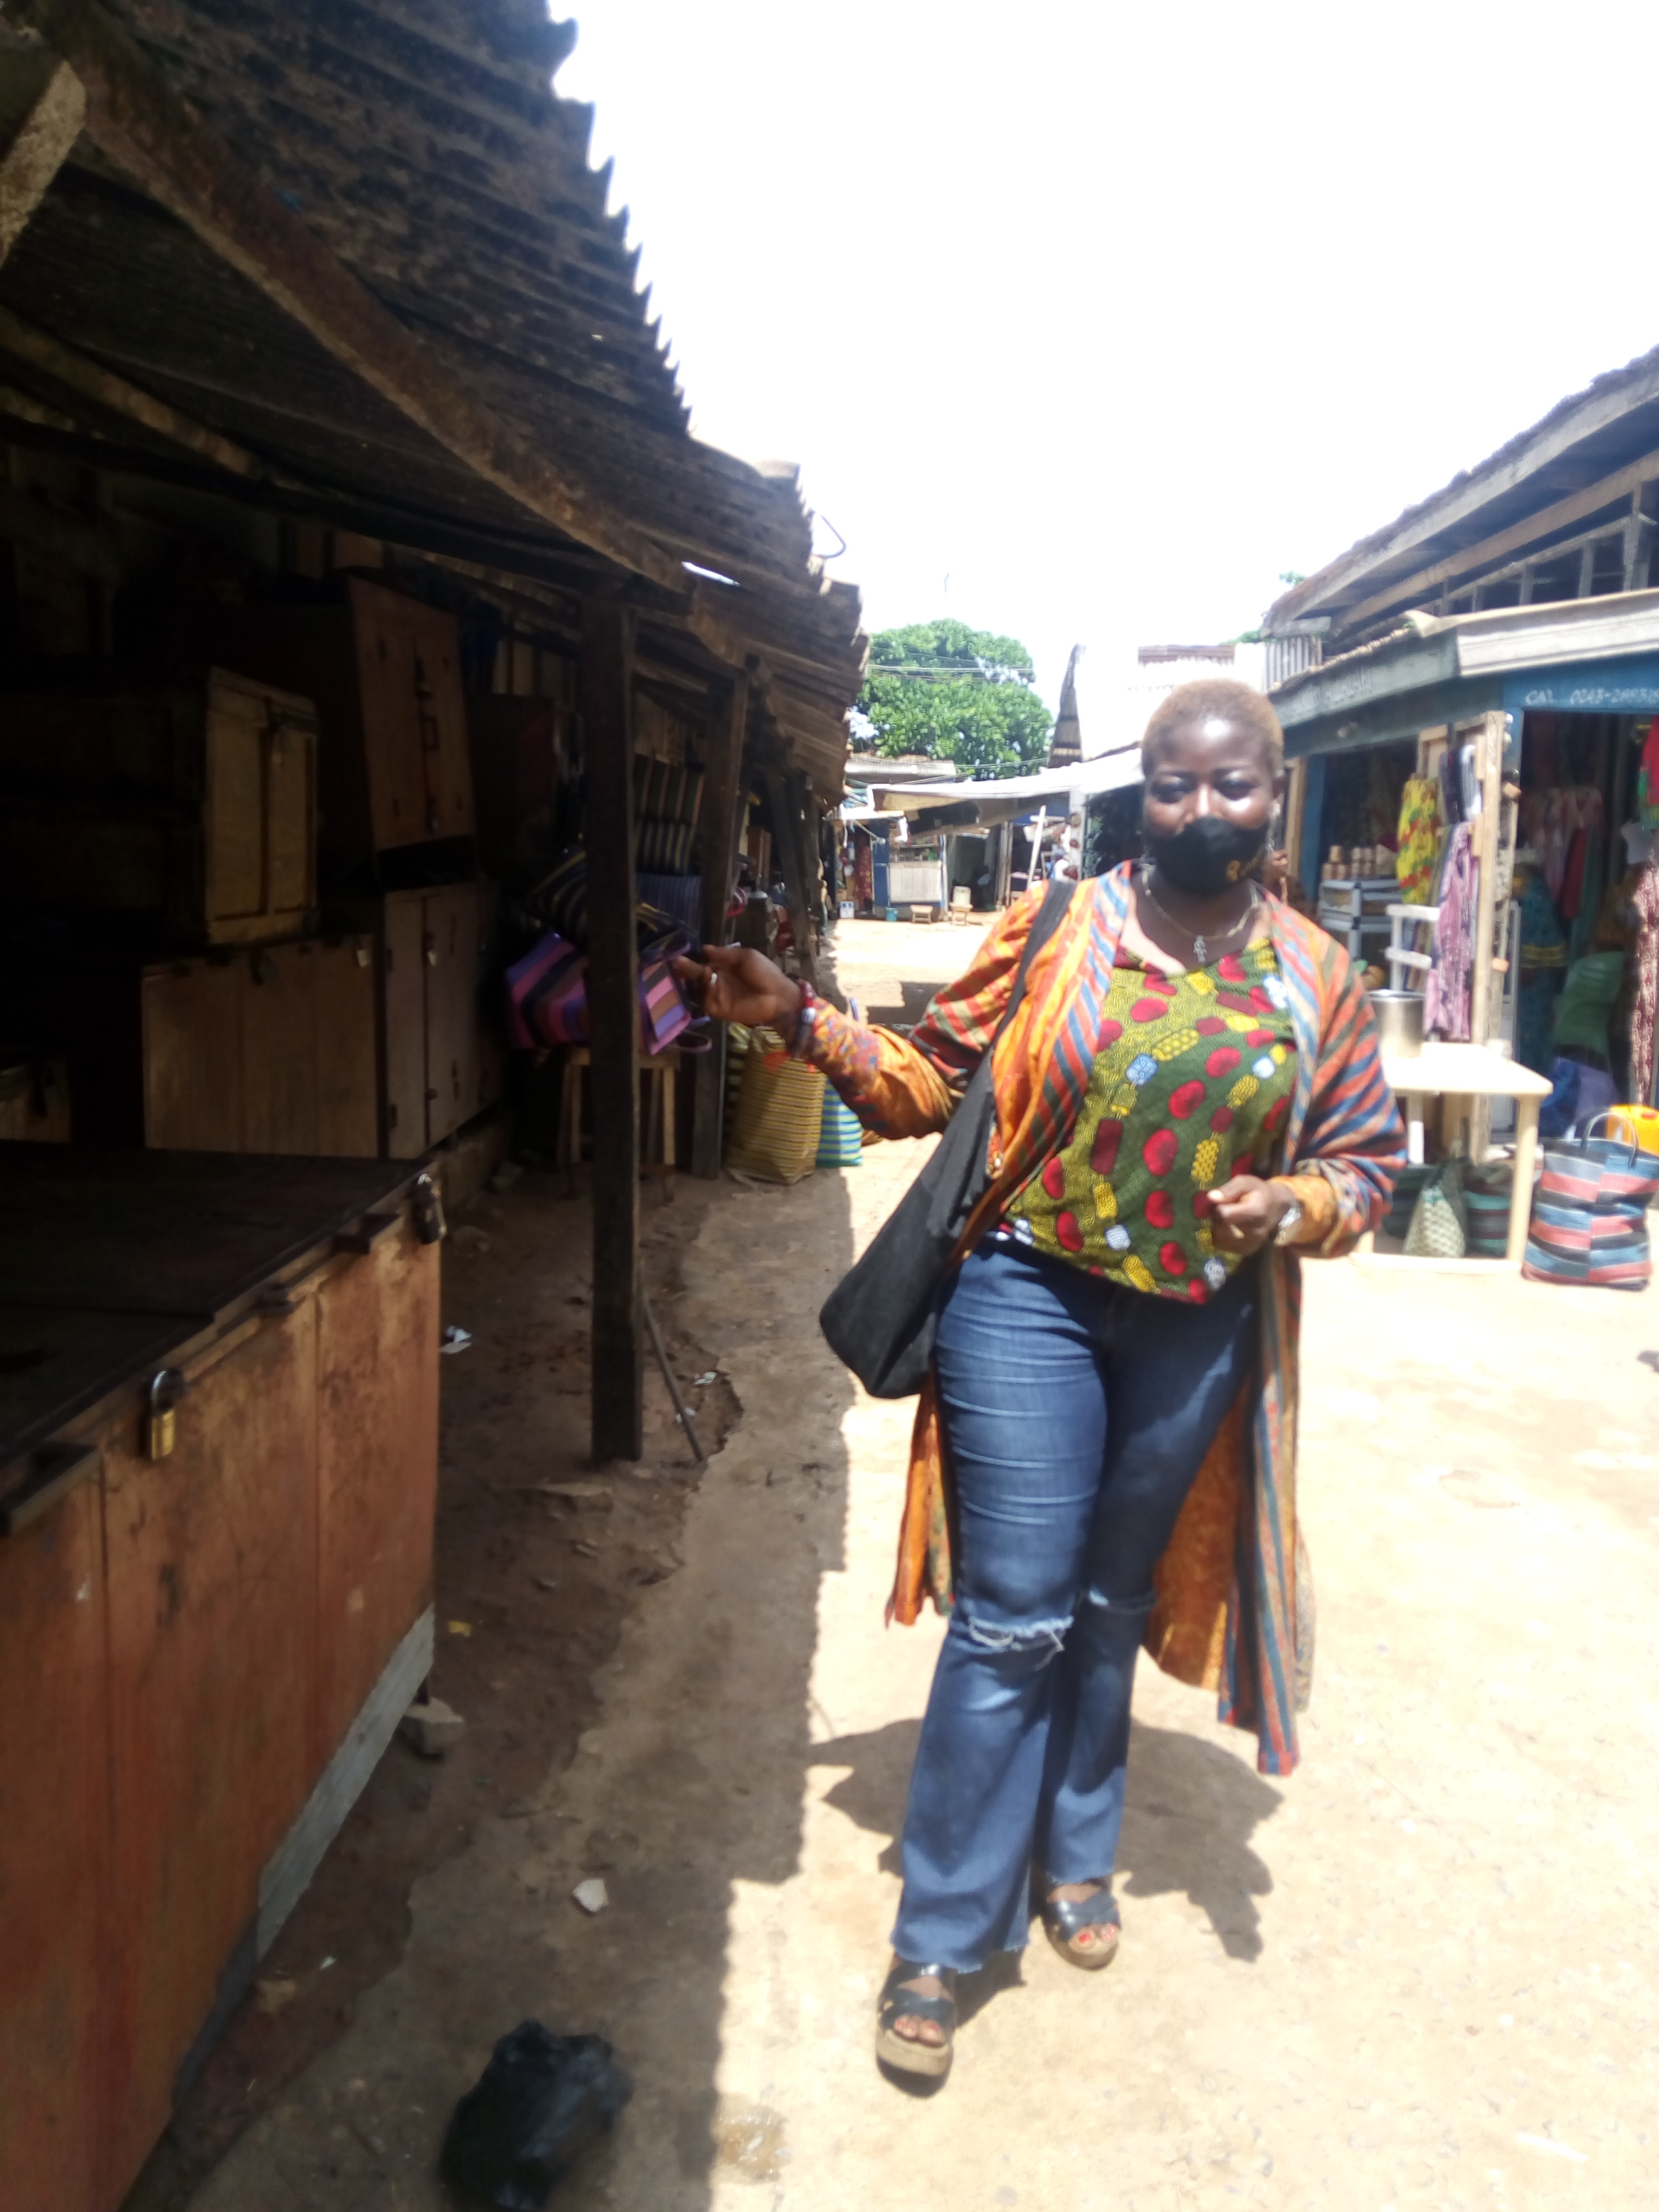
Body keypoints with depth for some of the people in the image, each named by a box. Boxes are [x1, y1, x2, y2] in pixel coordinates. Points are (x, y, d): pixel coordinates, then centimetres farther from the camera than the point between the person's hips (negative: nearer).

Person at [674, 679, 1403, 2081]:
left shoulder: (1316, 979, 2)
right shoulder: (1056, 929, -5)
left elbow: (1367, 1159, 8)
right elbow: (936, 1081, -2)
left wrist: (1298, 1204, -13)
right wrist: (802, 1019, -13)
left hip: (1196, 1335, 3)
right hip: (1030, 1297, -3)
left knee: (1111, 1612, 19)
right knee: (1013, 1621, -2)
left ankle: (1074, 1855, 43)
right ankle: (941, 1939, 16)